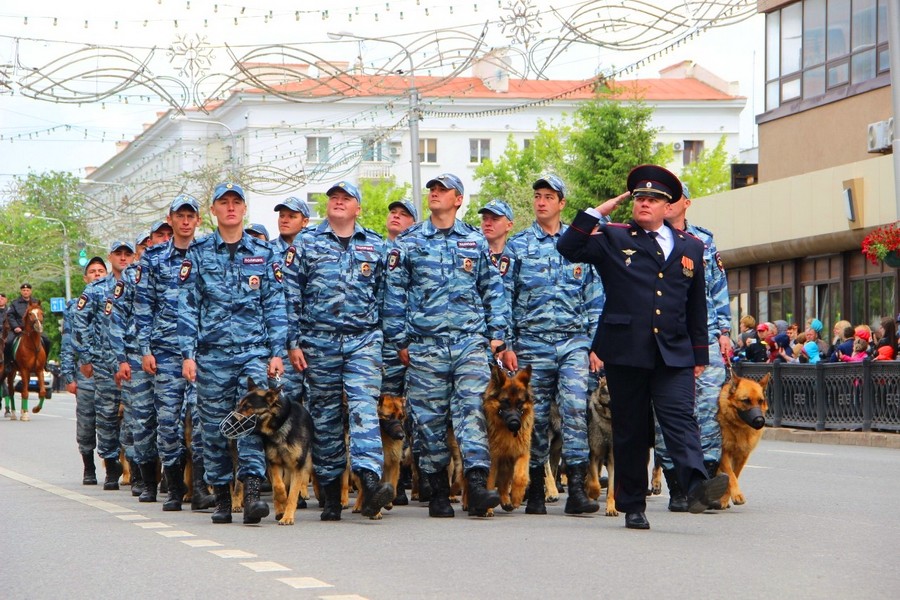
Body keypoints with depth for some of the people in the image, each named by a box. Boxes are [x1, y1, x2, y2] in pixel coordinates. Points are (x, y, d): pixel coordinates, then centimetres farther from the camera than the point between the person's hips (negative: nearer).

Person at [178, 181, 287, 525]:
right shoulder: (198, 254, 7)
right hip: (212, 355, 0)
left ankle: (251, 492, -19)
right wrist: (188, 354, -4)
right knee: (214, 426, 3)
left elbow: (275, 307, 8)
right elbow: (187, 307, 4)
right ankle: (221, 496, 12)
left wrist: (276, 353, 0)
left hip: (254, 352, 0)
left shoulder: (263, 254, 10)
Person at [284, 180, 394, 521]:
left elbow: (385, 296, 16)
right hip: (319, 340, 0)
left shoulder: (376, 246, 13)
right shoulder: (306, 243, 9)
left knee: (365, 406, -16)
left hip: (364, 339, 0)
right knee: (324, 415, 3)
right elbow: (290, 295, 6)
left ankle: (370, 481, -30)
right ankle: (331, 495, 10)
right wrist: (293, 342, -1)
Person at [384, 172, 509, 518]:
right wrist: (399, 341, 3)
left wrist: (497, 334, 8)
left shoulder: (476, 241, 13)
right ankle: (439, 491, 9)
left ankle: (478, 485, -21)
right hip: (425, 345, 0)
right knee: (429, 417, 1)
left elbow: (493, 290, 16)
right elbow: (394, 294, 8)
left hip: (471, 341, 0)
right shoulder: (408, 243, 9)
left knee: (473, 408, -13)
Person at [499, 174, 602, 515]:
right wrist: (505, 345, -1)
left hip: (574, 342, 0)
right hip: (532, 344, 0)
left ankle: (576, 490, -18)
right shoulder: (517, 247, 8)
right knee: (536, 417, 3)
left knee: (575, 409, -15)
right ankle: (535, 492, 14)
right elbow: (503, 298, 7)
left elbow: (595, 300, 12)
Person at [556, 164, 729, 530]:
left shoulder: (690, 247, 17)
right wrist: (597, 212, -4)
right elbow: (568, 249, -5)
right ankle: (632, 505, 8)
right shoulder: (613, 239, 9)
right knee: (630, 428, 3)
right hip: (626, 350, -1)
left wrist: (699, 354, 18)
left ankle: (696, 486, -33)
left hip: (674, 353, 1)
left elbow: (696, 306, 20)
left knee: (680, 417, -16)